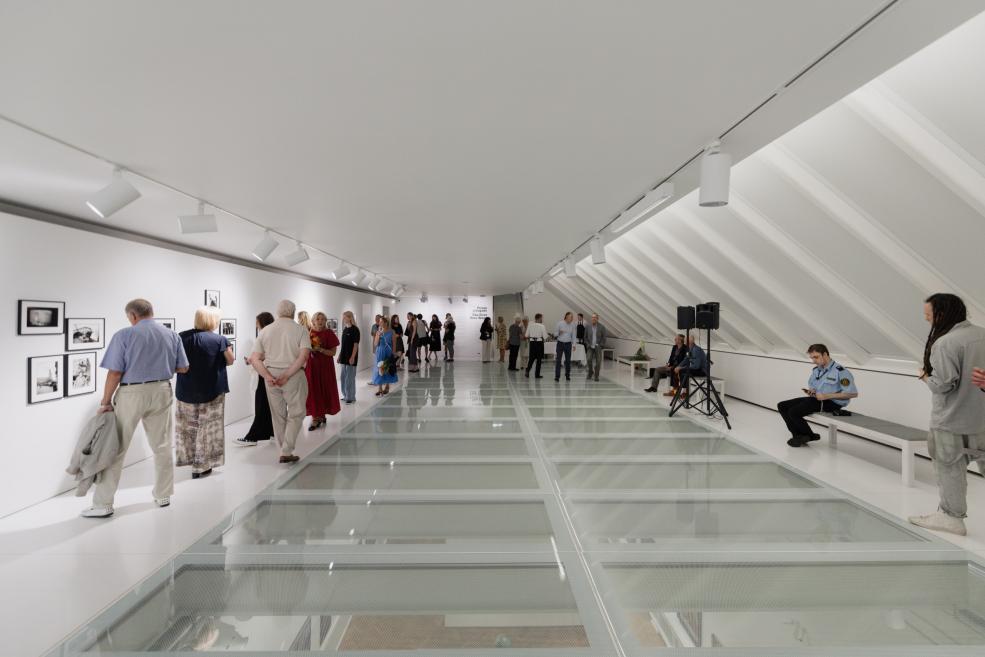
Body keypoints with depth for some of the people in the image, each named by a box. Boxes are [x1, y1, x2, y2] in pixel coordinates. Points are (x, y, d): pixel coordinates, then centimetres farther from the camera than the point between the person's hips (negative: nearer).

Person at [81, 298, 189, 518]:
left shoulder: (124, 335, -9)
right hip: (161, 391, 4)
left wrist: (106, 402, -4)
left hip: (132, 393, -4)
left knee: (116, 448, 5)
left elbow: (115, 372, -12)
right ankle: (163, 495, 24)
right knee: (162, 446, 14)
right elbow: (183, 368, 8)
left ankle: (103, 504, 11)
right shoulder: (172, 334, 3)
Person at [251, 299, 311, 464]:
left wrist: (268, 376, -10)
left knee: (278, 415, 15)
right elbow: (303, 356, -16)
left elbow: (255, 359, -1)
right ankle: (286, 452, -1)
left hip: (271, 375, 4)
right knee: (296, 414, 7)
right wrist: (287, 375, -16)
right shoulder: (300, 330, -2)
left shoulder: (265, 331, 8)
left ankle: (285, 451, 23)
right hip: (294, 376, -4)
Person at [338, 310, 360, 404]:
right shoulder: (344, 329, 11)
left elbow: (356, 344, -14)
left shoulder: (355, 329, -11)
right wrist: (339, 356, 14)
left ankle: (351, 397, 7)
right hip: (343, 357, 8)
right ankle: (346, 396, 23)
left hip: (350, 357, -8)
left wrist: (352, 357, -19)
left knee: (350, 378, -2)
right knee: (343, 377, 12)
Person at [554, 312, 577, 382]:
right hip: (560, 343, -2)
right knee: (558, 360, -5)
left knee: (568, 360, 7)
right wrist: (559, 333, -21)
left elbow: (574, 335, 5)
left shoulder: (573, 325, 0)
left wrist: (574, 344, -1)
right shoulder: (560, 323, -5)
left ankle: (567, 375, 20)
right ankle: (557, 376, -2)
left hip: (568, 344, 2)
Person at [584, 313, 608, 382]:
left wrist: (601, 345, -7)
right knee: (589, 359, -16)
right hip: (590, 347, 0)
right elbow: (585, 337, 8)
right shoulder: (587, 327, 3)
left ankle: (596, 376, 10)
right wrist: (588, 345, -2)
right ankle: (590, 372, 6)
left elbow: (604, 338, 2)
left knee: (598, 362, -2)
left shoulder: (601, 327, -1)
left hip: (598, 347, 0)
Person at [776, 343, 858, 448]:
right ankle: (798, 435, -1)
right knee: (782, 406, -5)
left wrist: (827, 396, -19)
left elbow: (853, 393, -18)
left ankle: (810, 436, 2)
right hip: (815, 399, 9)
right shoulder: (816, 370, 11)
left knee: (794, 412, -24)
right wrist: (810, 391, -1)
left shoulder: (840, 371, -13)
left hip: (831, 403, -8)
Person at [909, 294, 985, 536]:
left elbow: (942, 384, -21)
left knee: (950, 468, 7)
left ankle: (952, 516, 18)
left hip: (952, 420, -7)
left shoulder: (945, 343, -21)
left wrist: (925, 376, -3)